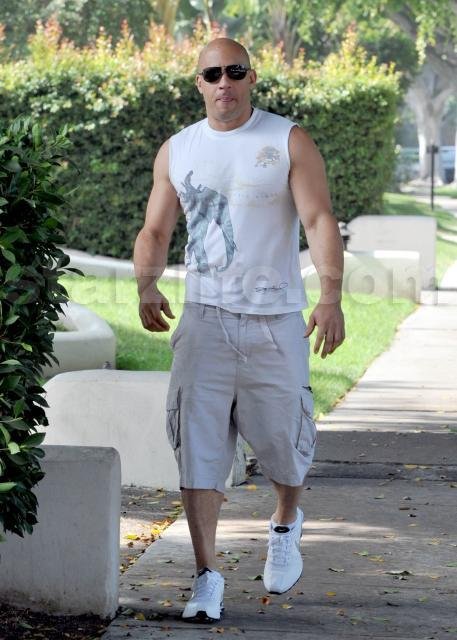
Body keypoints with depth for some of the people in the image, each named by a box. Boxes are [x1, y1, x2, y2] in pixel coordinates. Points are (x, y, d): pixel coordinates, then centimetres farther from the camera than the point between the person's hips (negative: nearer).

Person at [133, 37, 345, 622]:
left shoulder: (288, 142, -1)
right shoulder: (177, 151, 8)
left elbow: (319, 219, -9)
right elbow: (156, 230, 9)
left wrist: (331, 296, -23)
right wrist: (147, 288, -12)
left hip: (275, 320, -2)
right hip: (204, 318, 2)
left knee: (282, 439, 6)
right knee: (197, 446, -7)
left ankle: (285, 526, 38)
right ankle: (207, 578, -3)